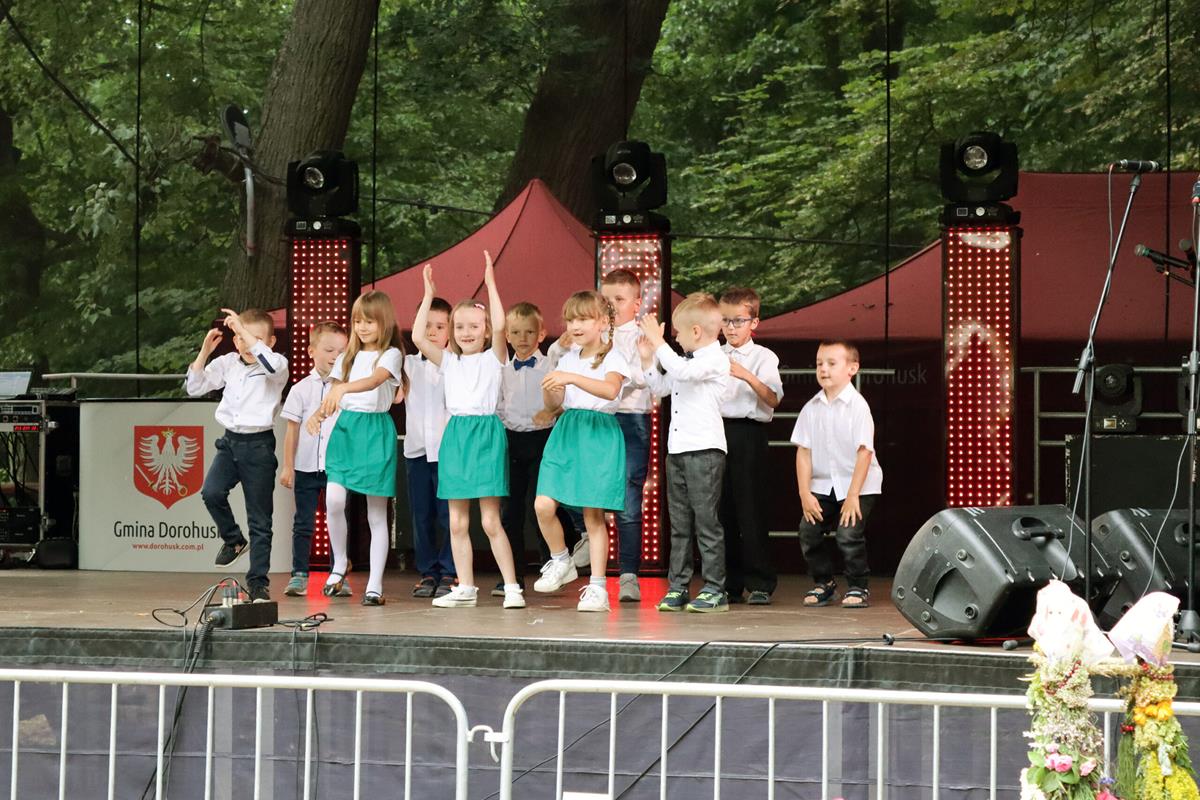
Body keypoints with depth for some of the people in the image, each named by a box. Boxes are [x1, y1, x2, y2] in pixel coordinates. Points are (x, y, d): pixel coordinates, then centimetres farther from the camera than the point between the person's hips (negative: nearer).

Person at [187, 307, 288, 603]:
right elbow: (194, 387, 9)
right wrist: (205, 351, -2)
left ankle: (258, 582, 11)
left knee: (260, 519, 2)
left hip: (259, 445, -4)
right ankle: (232, 539, 8)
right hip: (230, 440, 4)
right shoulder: (227, 363, 8)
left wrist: (242, 328, -29)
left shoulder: (278, 365, -5)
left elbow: (271, 363, -31)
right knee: (211, 492, -21)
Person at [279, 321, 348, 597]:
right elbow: (292, 429, 4)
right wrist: (287, 466, 2)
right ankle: (299, 575, 8)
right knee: (303, 523, 3)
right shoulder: (302, 389, 1)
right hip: (306, 468, 0)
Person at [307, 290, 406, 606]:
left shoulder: (391, 354, -2)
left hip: (376, 430, -4)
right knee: (334, 500, -14)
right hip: (345, 427, 4)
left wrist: (343, 388, -40)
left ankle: (375, 585, 4)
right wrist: (318, 414, -10)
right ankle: (340, 563, 10)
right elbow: (334, 397, 12)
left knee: (377, 512, 1)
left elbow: (374, 380, -23)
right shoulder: (347, 357, 14)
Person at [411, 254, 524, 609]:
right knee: (457, 523, 6)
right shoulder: (449, 361, 12)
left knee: (490, 521, -7)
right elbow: (418, 337, 0)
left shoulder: (493, 358, 1)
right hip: (455, 435, 5)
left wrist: (490, 284, -16)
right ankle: (465, 588, 13)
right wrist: (428, 295, 0)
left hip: (486, 434, -5)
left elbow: (499, 327, -17)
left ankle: (512, 587, -3)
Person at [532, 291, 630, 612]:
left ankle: (597, 587, 2)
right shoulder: (568, 359, 14)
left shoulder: (612, 358, -4)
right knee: (543, 505, -9)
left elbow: (610, 390, -26)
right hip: (566, 433, 5)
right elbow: (553, 405, 16)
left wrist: (571, 378, -35)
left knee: (594, 513, -4)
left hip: (600, 434, -5)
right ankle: (561, 561, 15)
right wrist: (549, 390, -7)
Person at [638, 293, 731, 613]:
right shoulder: (688, 361, 18)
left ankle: (715, 589, 0)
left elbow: (682, 371, -27)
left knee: (706, 521, -5)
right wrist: (647, 359, 15)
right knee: (679, 523, 10)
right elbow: (661, 387, 28)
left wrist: (658, 341, -20)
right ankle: (677, 586, 14)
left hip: (704, 450, -9)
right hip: (677, 451, 9)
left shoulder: (715, 359, -10)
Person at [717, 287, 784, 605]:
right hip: (717, 431, 5)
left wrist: (747, 376, -28)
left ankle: (760, 584, 2)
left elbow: (773, 399, -15)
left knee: (751, 510, -4)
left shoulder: (763, 357, -1)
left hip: (749, 433, -4)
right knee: (721, 510, 6)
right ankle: (728, 584, 14)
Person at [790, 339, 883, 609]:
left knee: (848, 534, -17)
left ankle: (858, 587, 3)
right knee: (808, 531, -4)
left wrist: (853, 495, -18)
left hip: (858, 484, -5)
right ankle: (823, 583, 18)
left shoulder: (857, 406, -13)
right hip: (822, 484, 5)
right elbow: (804, 450, 0)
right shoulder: (812, 408, 0)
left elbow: (864, 452, -15)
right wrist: (805, 493, -7)